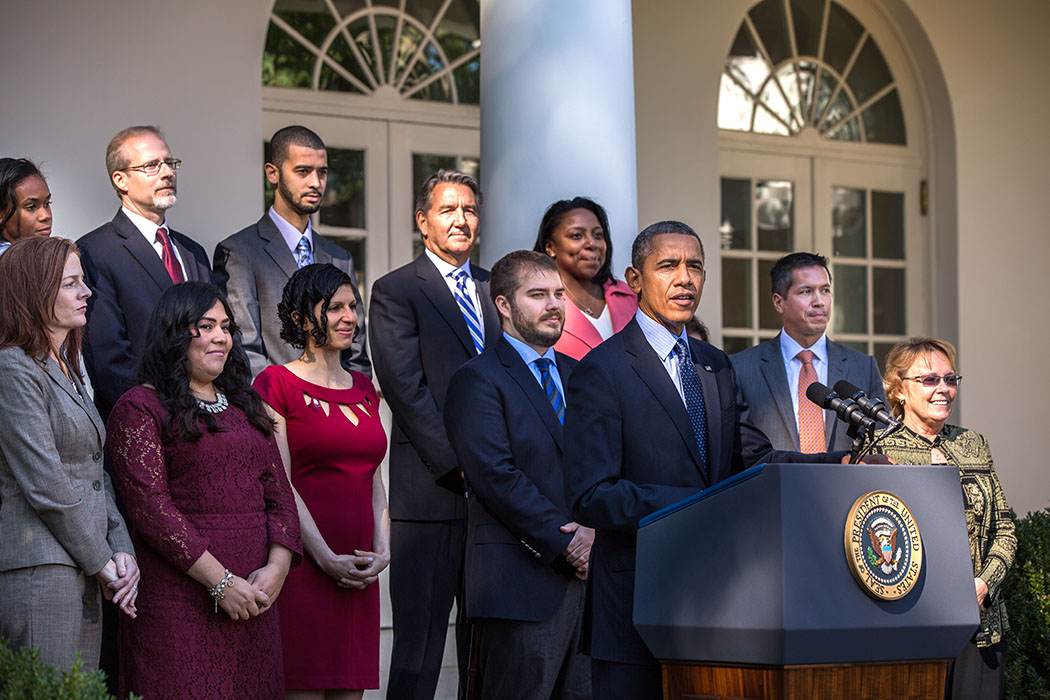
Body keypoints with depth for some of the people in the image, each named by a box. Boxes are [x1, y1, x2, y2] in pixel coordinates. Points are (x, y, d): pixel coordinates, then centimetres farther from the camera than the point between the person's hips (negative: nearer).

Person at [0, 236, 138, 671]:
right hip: (38, 572, -9)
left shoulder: (66, 372, 20)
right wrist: (102, 562, -9)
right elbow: (46, 486, -15)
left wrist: (121, 550, 2)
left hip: (83, 577, 9)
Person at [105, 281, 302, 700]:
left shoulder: (245, 405, 19)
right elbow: (150, 508, -11)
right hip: (178, 598, -6)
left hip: (253, 598, 6)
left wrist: (277, 567, -4)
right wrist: (220, 581, -14)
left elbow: (279, 493, 14)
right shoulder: (139, 408, -2)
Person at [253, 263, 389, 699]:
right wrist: (326, 559, -14)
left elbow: (373, 479, 16)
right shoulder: (276, 384, -3)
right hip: (303, 562, -6)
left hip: (360, 574, 6)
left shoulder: (363, 389, 18)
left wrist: (382, 550, 0)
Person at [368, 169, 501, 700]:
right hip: (431, 492, -5)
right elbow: (406, 389, -8)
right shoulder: (395, 292, 0)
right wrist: (458, 463, -14)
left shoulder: (496, 289, 17)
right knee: (419, 641, -3)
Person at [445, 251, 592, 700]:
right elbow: (496, 476, -12)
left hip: (588, 576, 6)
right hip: (521, 582, -6)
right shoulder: (477, 380, -3)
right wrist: (565, 542, -14)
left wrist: (594, 528, -6)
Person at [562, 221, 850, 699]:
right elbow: (589, 497, -15)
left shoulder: (716, 367, 17)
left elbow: (755, 459, 10)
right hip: (636, 608, -6)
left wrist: (841, 464, -7)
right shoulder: (601, 371, -7)